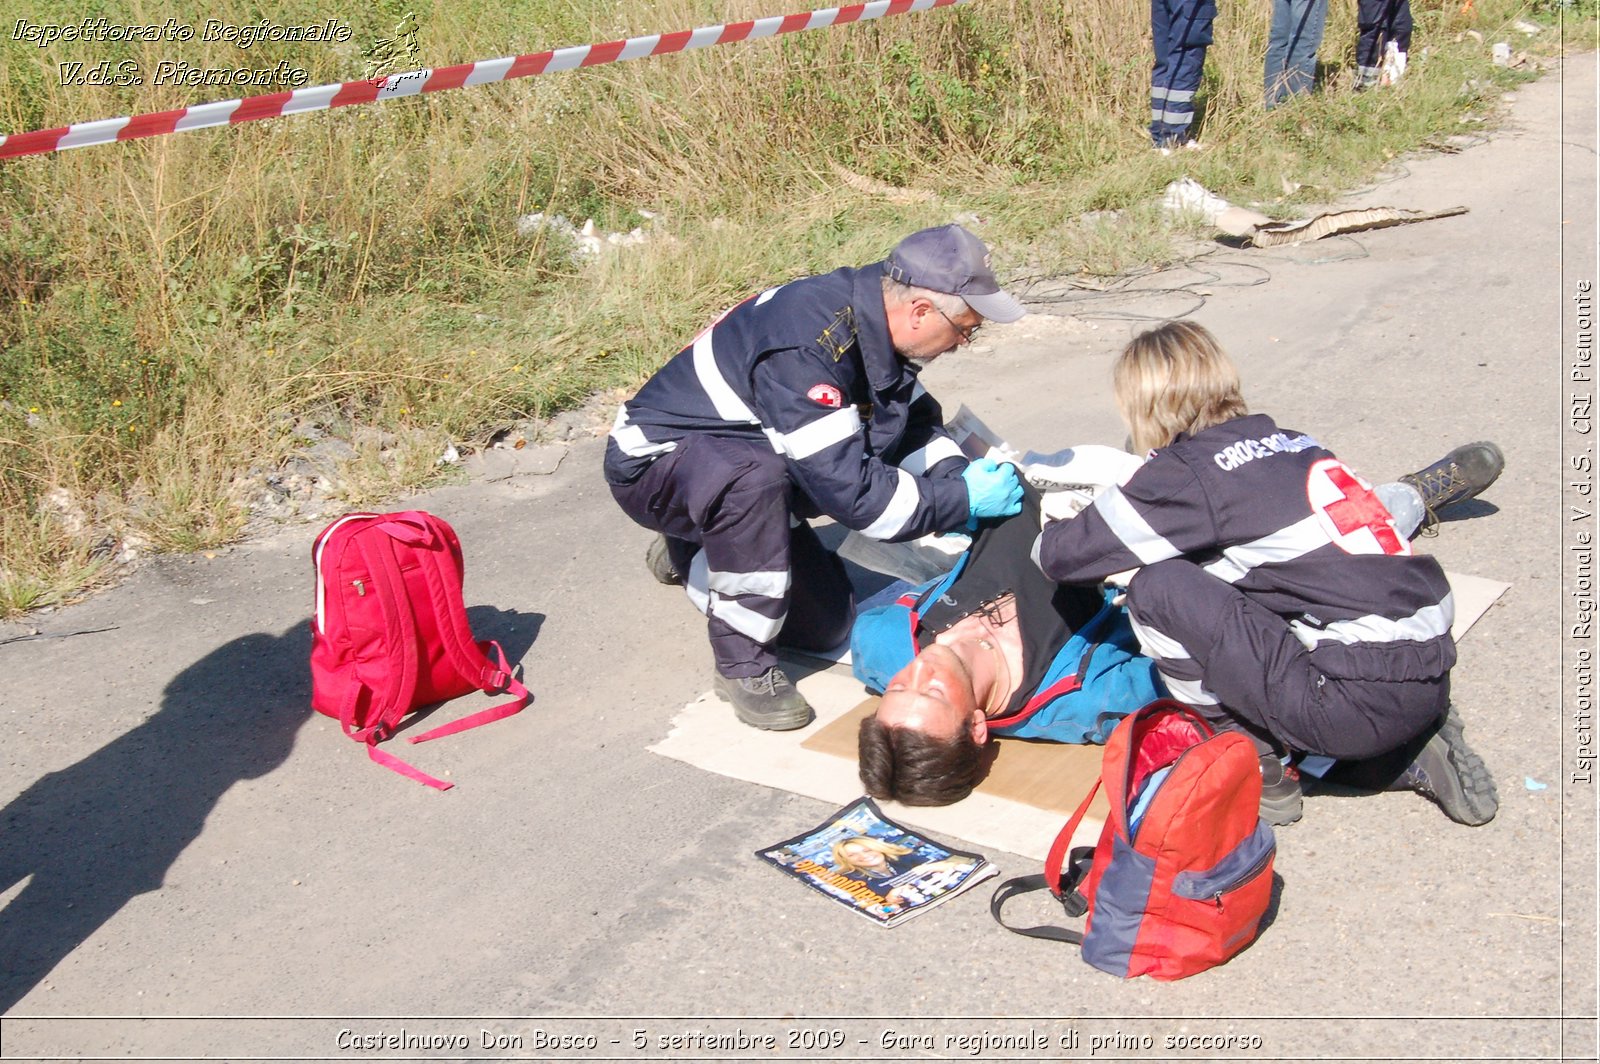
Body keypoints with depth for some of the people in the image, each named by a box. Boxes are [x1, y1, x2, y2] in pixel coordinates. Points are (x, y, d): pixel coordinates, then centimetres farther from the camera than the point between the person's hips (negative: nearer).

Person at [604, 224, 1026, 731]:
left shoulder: (871, 323, -8)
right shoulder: (804, 348, -35)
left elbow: (916, 421, 7)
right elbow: (851, 492, -35)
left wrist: (958, 474, -11)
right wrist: (962, 498, -26)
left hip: (746, 467, 9)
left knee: (827, 626, 8)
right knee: (755, 474, -41)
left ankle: (691, 553, 29)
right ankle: (742, 663, -23)